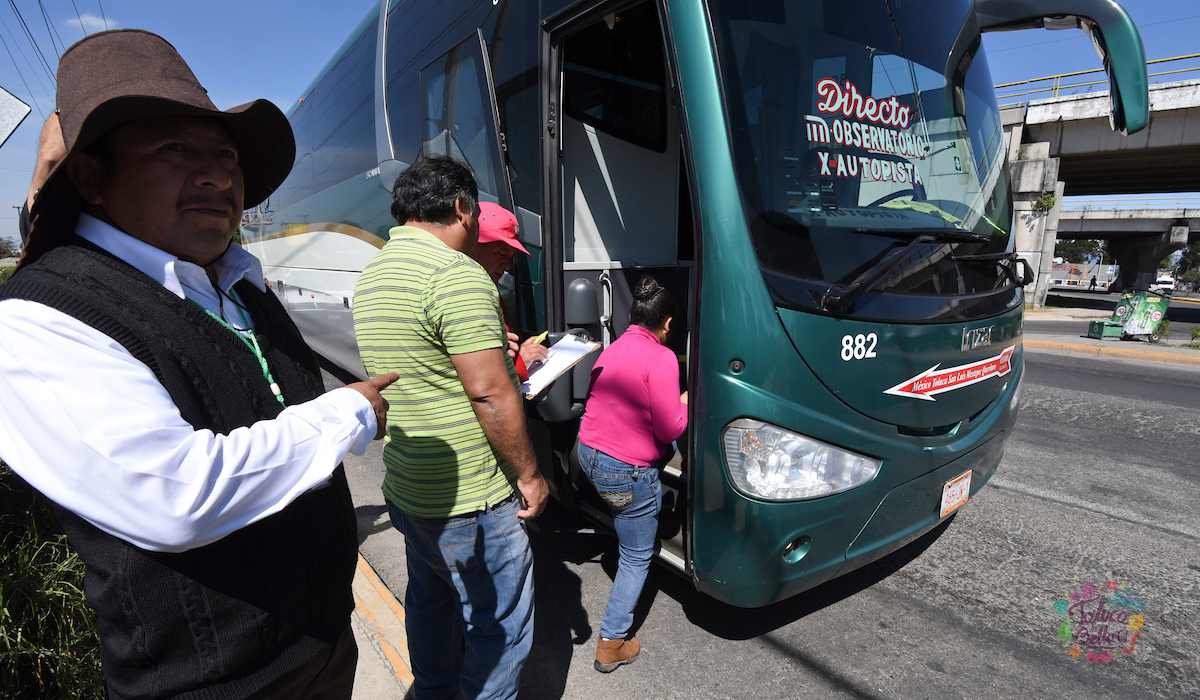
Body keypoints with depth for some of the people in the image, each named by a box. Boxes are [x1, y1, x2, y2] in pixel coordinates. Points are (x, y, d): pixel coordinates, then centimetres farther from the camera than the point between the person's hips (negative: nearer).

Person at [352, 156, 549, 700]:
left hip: (404, 488, 10)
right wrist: (529, 473, -12)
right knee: (499, 625, 10)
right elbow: (490, 393, -24)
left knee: (429, 606, 27)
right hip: (468, 499, -9)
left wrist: (490, 346, 20)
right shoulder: (457, 273, -21)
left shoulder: (372, 276, 9)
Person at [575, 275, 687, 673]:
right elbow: (671, 429, -18)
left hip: (589, 454, 8)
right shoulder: (660, 358, -18)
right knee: (636, 559, 10)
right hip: (627, 472, -8)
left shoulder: (611, 350, 8)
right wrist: (685, 402, 1)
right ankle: (611, 644, 19)